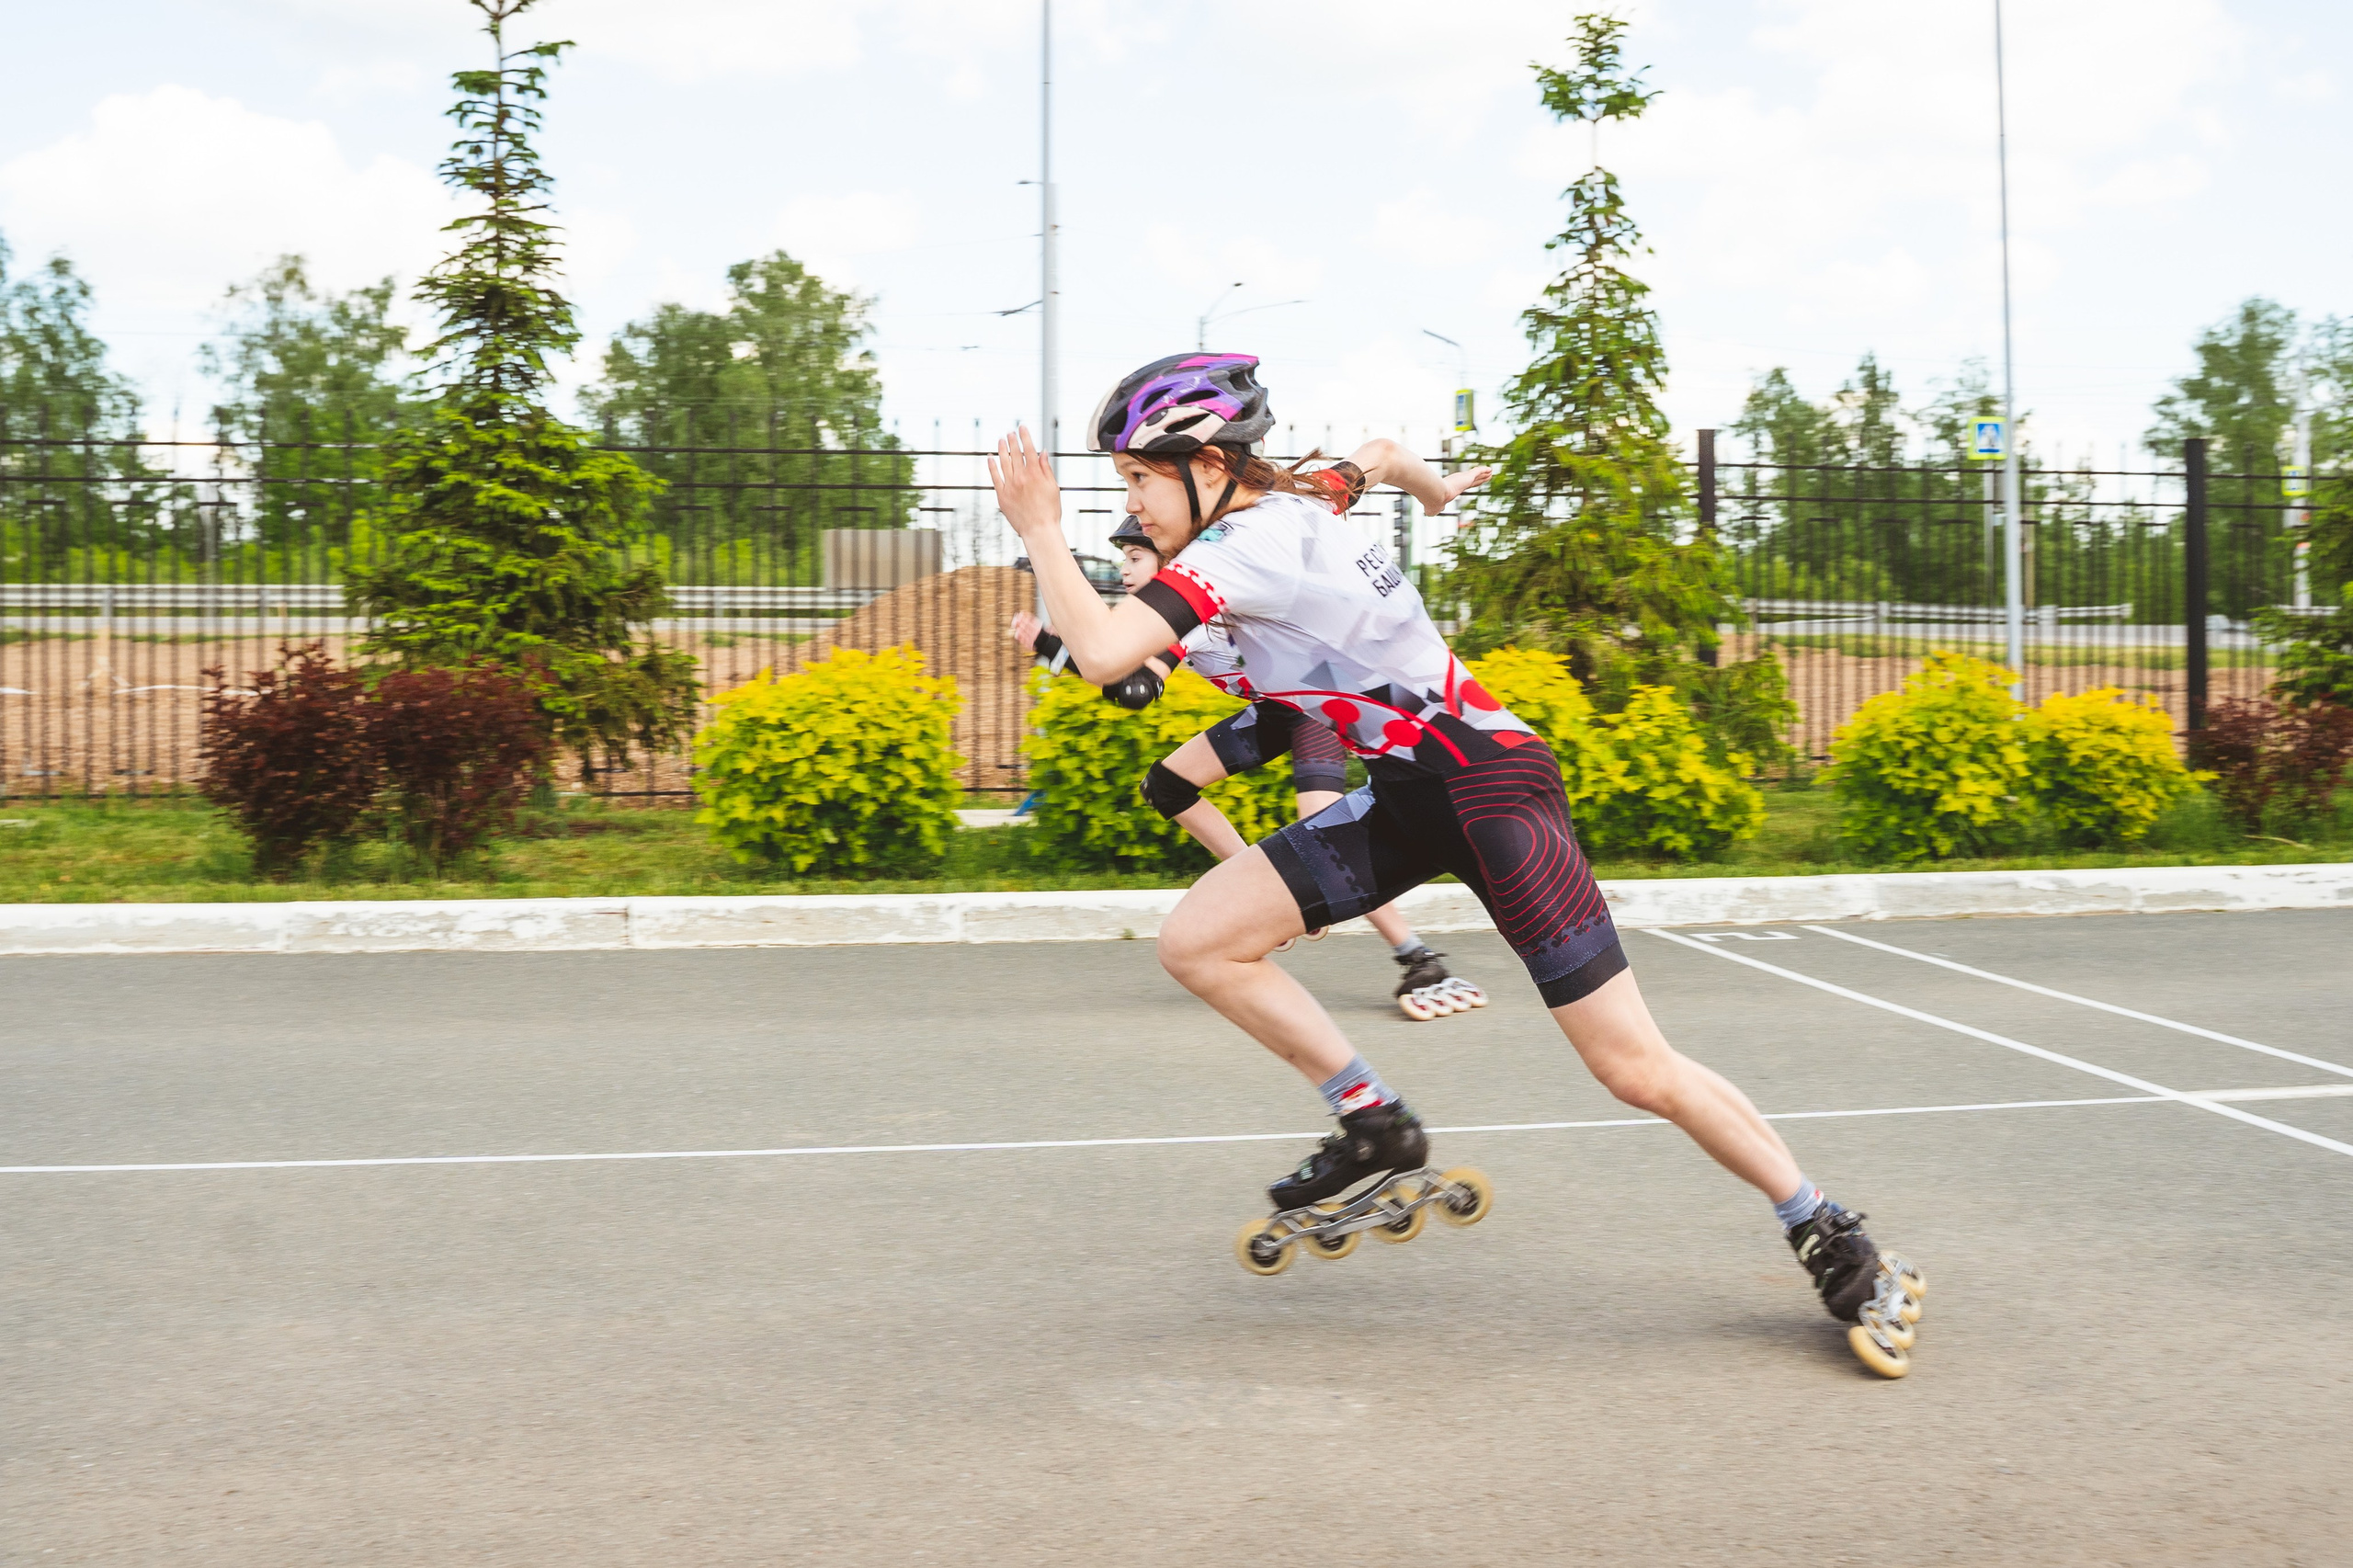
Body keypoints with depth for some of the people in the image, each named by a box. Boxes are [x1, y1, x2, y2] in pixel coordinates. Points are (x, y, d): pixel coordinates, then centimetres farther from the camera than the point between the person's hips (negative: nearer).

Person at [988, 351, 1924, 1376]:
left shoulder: (1243, 546, -22)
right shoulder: (1290, 499, 4)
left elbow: (1102, 654, -33)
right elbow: (1379, 454, 25)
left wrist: (1038, 529, -18)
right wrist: (1438, 491, 46)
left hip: (1489, 782, -9)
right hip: (1405, 795, 9)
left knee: (1639, 1073, -3)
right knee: (1197, 942, -5)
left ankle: (1837, 1247, 15)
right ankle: (1376, 1129, 9)